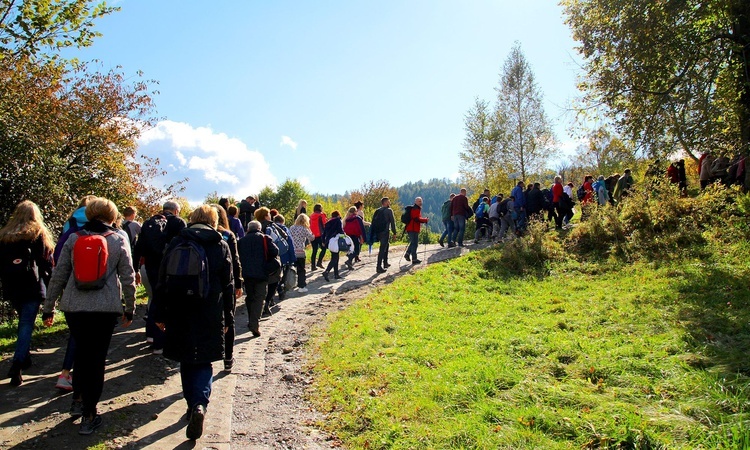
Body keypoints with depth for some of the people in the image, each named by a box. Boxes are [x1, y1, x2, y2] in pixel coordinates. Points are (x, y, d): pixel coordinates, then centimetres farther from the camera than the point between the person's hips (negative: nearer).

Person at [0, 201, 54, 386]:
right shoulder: (40, 235, -3)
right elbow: (47, 263, -5)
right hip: (33, 287, -4)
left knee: (23, 321, 21)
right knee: (27, 325, -4)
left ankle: (25, 358, 30)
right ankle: (17, 365, -16)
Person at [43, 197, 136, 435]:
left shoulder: (73, 239, 5)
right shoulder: (118, 240, 0)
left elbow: (58, 276, 6)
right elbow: (128, 278, 1)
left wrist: (49, 308, 14)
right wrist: (130, 308, 11)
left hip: (74, 306, 2)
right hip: (106, 308, -2)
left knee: (81, 351, 23)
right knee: (97, 358, 5)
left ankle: (78, 399, 28)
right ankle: (89, 416, 10)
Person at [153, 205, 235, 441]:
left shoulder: (176, 243, 3)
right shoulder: (221, 246, 1)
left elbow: (162, 281, 3)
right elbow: (227, 286, 1)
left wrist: (159, 314, 10)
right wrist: (228, 318, 8)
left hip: (179, 315, 1)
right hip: (209, 316, -1)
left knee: (186, 362, 17)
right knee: (204, 363, 6)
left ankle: (192, 404, 24)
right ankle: (200, 404, -14)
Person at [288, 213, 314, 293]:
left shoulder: (291, 228, 6)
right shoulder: (304, 229, -8)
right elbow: (312, 238, -3)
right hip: (300, 252, -5)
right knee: (301, 270, 4)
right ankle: (301, 287, 6)